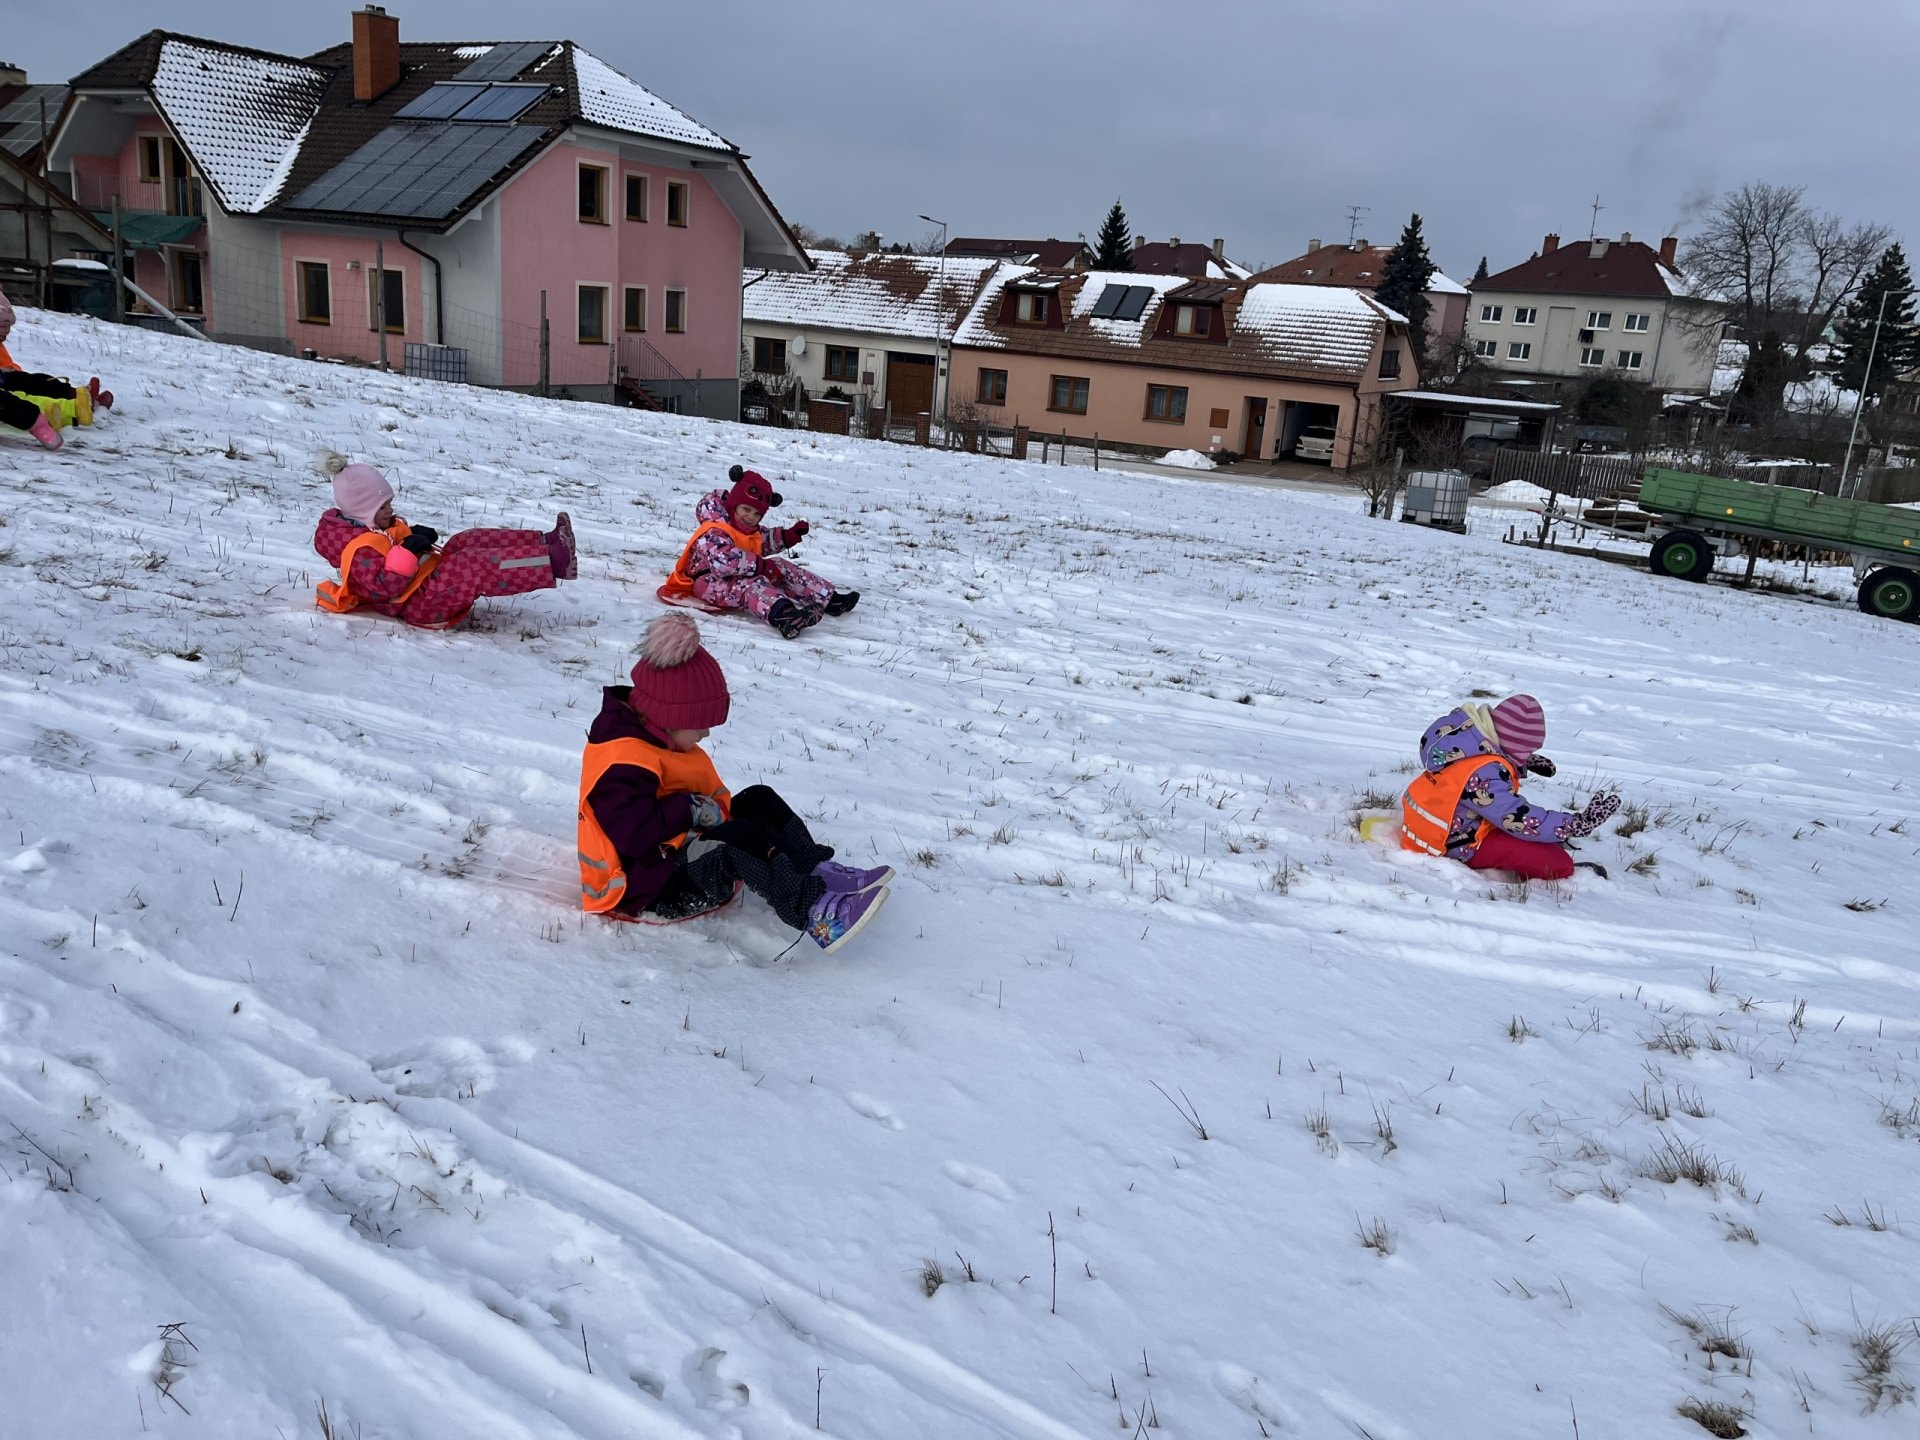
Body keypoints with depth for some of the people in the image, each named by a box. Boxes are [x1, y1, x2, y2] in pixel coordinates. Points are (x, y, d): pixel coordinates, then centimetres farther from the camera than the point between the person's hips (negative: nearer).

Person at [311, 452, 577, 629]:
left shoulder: (373, 530, 17)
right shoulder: (359, 550, -16)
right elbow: (386, 585, -27)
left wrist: (417, 536, 7)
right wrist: (408, 550, -30)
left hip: (432, 581, 11)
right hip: (421, 602, -11)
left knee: (467, 543, -1)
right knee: (475, 566, -28)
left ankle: (545, 543, -11)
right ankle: (553, 561, -37)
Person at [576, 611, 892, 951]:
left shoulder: (651, 740, 9)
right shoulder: (623, 764, -24)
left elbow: (711, 797, 17)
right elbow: (634, 835, -34)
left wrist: (715, 811, -3)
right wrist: (690, 809, -23)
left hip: (678, 857, 11)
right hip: (641, 889, -11)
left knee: (759, 800, 4)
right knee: (741, 840, -31)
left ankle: (816, 871, -9)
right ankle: (812, 911, -33)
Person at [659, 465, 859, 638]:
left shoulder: (752, 530, 11)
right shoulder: (714, 533, -21)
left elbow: (766, 542, 30)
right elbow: (723, 561, -38)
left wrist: (789, 536, 13)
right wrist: (762, 565, -36)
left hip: (740, 576, 10)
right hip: (710, 583, -10)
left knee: (782, 567, 0)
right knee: (751, 584, -38)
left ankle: (828, 599, -4)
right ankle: (780, 614, -71)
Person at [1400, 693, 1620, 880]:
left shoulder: (1469, 731, -4)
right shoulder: (1485, 776, -32)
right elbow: (1522, 822, -26)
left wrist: (1525, 762, 26)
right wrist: (1577, 824, -22)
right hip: (1457, 847, -11)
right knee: (1558, 864, -16)